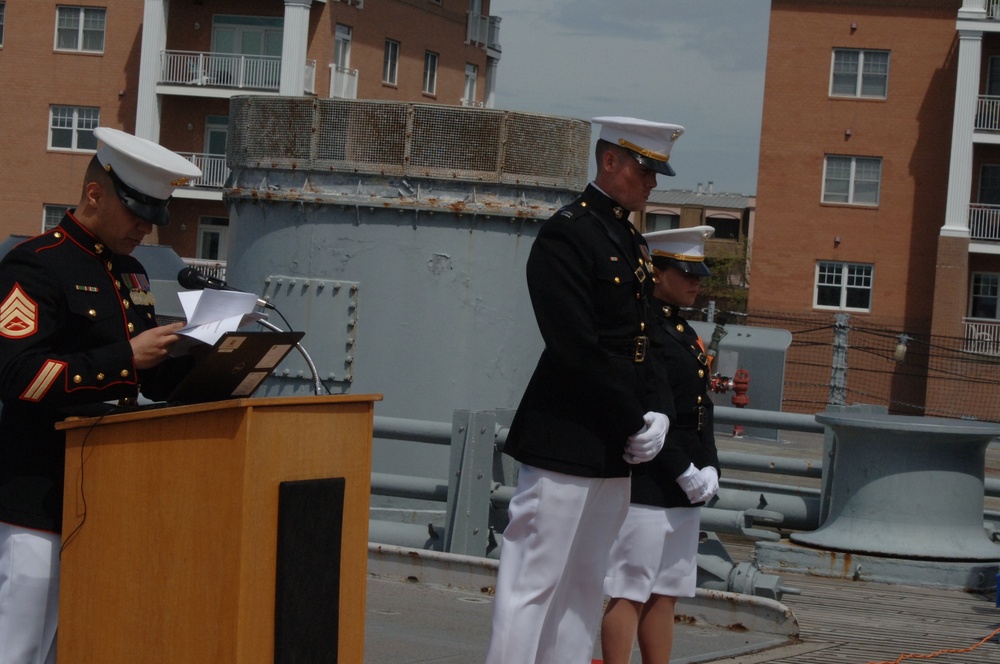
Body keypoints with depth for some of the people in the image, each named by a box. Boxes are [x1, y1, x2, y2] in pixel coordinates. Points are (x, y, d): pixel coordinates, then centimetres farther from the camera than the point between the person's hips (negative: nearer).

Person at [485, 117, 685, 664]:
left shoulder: (633, 244, 16)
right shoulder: (567, 235, -11)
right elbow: (577, 348, -17)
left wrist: (656, 413, 0)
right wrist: (635, 424, -14)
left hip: (614, 452, 9)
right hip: (566, 440, -9)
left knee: (585, 585, 11)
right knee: (536, 583, -5)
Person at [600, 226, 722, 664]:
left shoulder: (683, 330, 17)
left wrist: (709, 468, 6)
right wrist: (685, 472, -18)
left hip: (684, 489, 9)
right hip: (646, 485, -9)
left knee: (665, 594, 11)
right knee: (629, 593, -5)